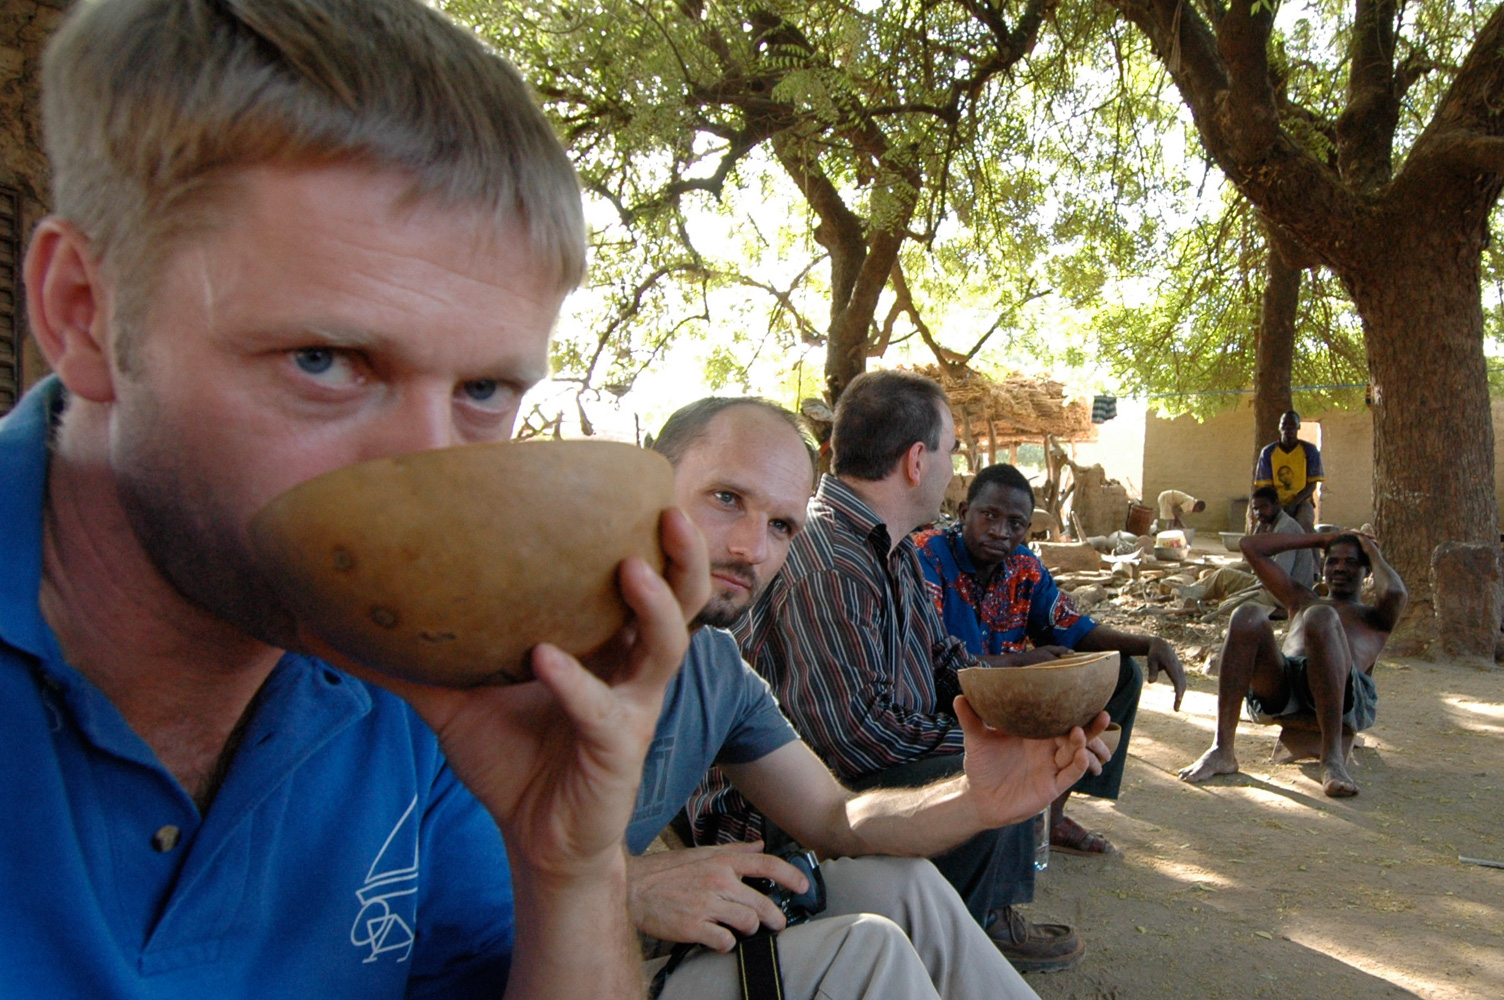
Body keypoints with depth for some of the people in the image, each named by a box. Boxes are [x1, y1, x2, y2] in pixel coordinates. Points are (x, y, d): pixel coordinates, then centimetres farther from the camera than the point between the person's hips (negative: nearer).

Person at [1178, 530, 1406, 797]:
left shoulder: (1375, 617, 32)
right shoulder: (1303, 602, 42)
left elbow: (1395, 593, 5)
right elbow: (1251, 545, 39)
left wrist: (1373, 553, 24)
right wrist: (1319, 540, 40)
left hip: (1345, 691, -3)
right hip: (1278, 686, 3)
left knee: (1320, 617, -32)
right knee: (1248, 616, -26)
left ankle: (1333, 757, -40)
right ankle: (1222, 750, -35)